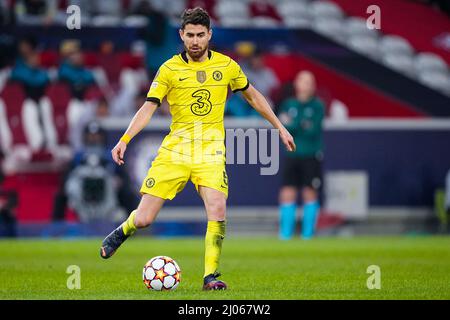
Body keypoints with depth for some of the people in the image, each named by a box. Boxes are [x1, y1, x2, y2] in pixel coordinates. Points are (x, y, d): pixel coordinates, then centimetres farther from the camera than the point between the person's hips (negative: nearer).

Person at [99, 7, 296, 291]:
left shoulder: (227, 66, 4)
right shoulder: (169, 69, -1)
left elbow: (253, 96, 19)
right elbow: (148, 108, -4)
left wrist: (280, 128, 21)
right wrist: (124, 140, -17)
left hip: (210, 152, 0)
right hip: (175, 150, 0)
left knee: (217, 210, -24)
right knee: (144, 219, -4)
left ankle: (210, 275, -10)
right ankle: (123, 231, 32)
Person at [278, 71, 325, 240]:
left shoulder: (317, 106, 1)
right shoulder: (289, 105, 10)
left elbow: (313, 131, -10)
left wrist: (293, 125, -10)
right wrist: (303, 126, -13)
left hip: (311, 156, -2)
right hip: (291, 156, 2)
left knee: (310, 194, -1)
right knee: (287, 193, -5)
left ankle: (308, 232, 6)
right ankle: (286, 231, 0)